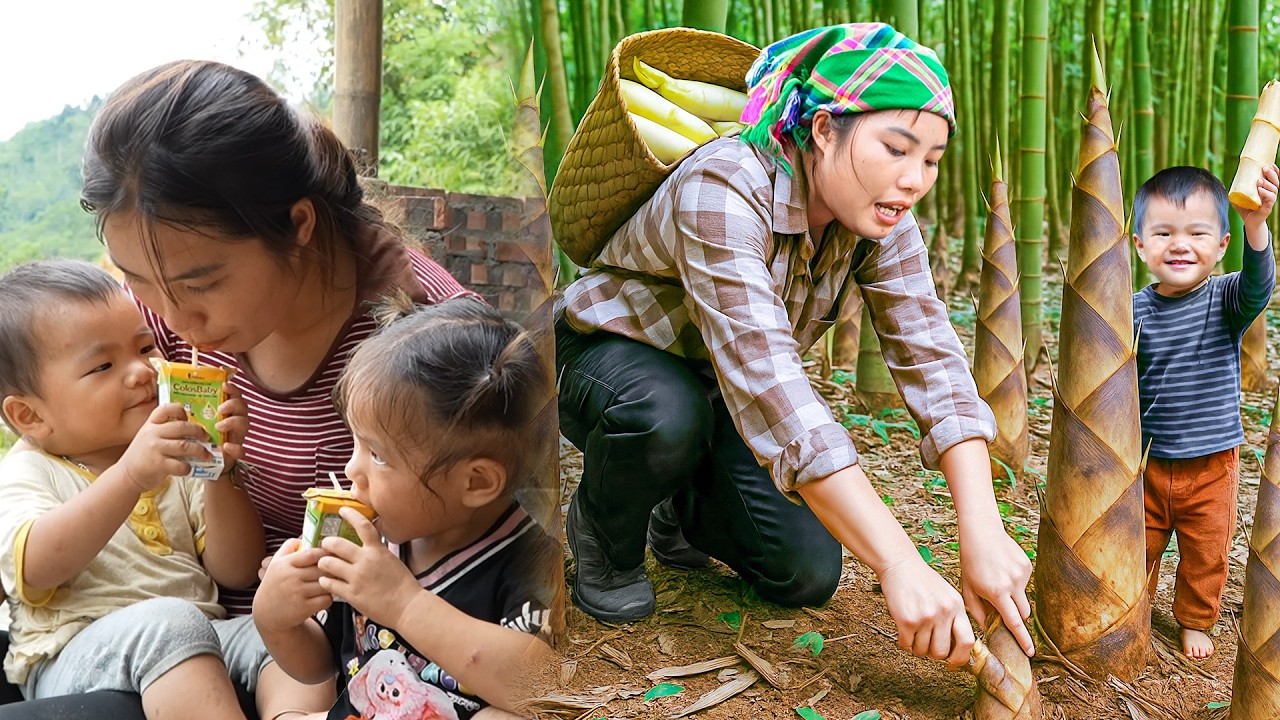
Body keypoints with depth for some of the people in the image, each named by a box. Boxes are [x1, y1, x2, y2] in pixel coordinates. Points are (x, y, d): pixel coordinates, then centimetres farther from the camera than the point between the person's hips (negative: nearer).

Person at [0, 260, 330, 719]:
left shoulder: (177, 461, 16)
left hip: (203, 637, 5)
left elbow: (236, 573, 6)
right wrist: (131, 475, -35)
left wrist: (219, 477, -9)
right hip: (80, 659, -4)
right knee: (166, 624, -34)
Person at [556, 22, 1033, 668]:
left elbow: (931, 357, -21)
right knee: (668, 415, -40)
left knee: (808, 574, -7)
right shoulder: (723, 188, -36)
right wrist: (900, 565, -48)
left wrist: (983, 531, -34)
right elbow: (766, 379, -45)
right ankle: (601, 528, -4)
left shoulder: (879, 217, -14)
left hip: (720, 391, 5)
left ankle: (683, 510, 23)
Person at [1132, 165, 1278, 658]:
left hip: (1213, 465, 0)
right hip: (1147, 461, 1)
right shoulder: (1134, 312, -9)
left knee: (1206, 553, 16)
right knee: (1138, 547, 16)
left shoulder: (1226, 300, -11)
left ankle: (1195, 620, 39)